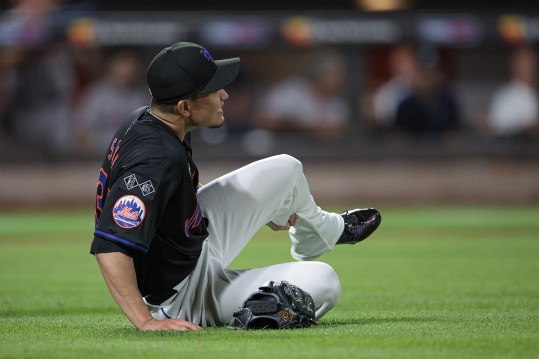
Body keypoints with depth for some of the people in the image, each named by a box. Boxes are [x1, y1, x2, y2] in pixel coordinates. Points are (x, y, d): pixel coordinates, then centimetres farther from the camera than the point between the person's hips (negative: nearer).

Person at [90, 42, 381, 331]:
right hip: (183, 298, -10)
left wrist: (264, 210, 17)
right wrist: (147, 322, -45)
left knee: (285, 170, 16)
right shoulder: (157, 159, -36)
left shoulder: (145, 119, -5)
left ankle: (328, 229, 48)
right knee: (324, 283, -17)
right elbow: (110, 246, -42)